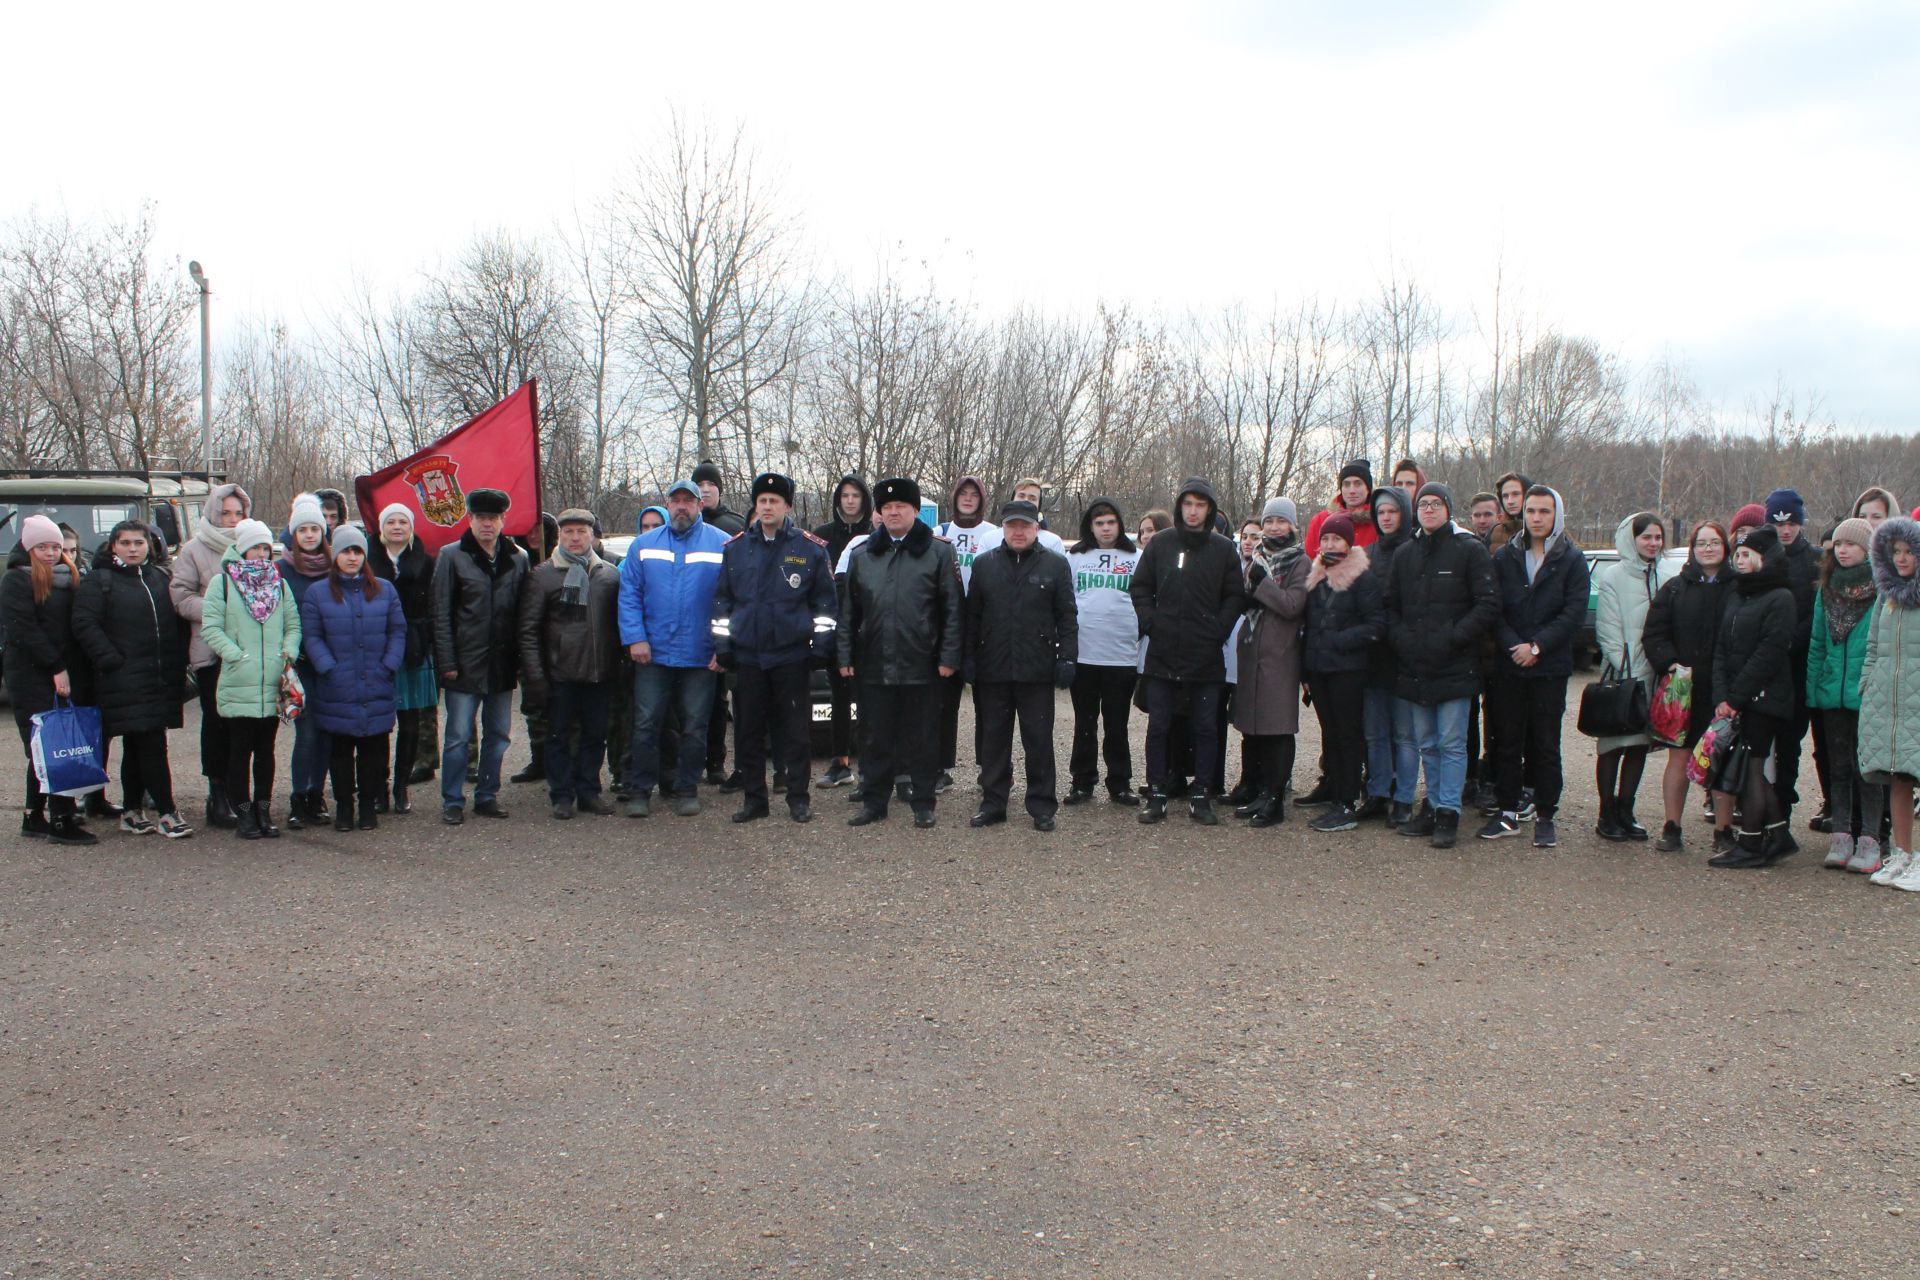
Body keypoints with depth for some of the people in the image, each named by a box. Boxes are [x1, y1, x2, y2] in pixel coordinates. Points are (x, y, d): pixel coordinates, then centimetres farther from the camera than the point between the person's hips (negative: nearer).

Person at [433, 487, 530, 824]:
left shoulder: (518, 559, 7)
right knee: (459, 737, 1)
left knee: (498, 735, 10)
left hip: (502, 666, 3)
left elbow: (523, 615, 7)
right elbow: (441, 614, -3)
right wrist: (447, 663, -8)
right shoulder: (451, 556, -1)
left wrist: (520, 660, 2)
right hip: (465, 665, -3)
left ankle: (487, 797, 22)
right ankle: (452, 802, 11)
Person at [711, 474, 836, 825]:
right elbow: (722, 601, 12)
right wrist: (722, 646, 7)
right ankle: (755, 799, 17)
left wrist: (821, 645, -1)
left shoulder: (812, 548, 2)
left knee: (795, 731, 3)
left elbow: (824, 601, 4)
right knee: (748, 732, 7)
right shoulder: (735, 548, 9)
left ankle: (799, 798, 14)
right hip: (747, 656, 3)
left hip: (792, 655, -2)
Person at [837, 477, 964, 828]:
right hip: (873, 664, 3)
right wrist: (845, 655, 6)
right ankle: (873, 801, 18)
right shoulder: (862, 555, 11)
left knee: (920, 739, 6)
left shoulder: (939, 553, 1)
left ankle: (922, 803, 15)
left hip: (920, 665, -3)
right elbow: (848, 611, 12)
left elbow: (952, 610, -1)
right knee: (875, 737, 8)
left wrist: (948, 657, -7)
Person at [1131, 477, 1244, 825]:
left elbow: (1235, 596, 6)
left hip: (1206, 657, 0)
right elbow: (1140, 588, 9)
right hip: (1162, 655, 0)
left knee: (1205, 728, 4)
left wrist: (1218, 630, -5)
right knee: (1158, 727, 3)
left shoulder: (1223, 549, 4)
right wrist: (1150, 623, -3)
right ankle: (1157, 796, 11)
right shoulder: (1160, 545, 5)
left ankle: (1201, 797, 13)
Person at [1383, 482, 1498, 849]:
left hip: (1455, 666, -5)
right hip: (1414, 667, 5)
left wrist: (1452, 637, -15)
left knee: (1451, 743, -3)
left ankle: (1448, 813, 2)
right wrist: (1401, 637, 0)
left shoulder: (1469, 550, -4)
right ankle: (1435, 806, 20)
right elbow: (1391, 605, 18)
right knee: (1427, 743, 11)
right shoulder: (1405, 554, 12)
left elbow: (1489, 604, -8)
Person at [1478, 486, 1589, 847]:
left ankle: (1545, 817, 11)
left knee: (1546, 745, 3)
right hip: (1508, 666, 2)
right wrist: (1513, 646, -13)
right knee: (1508, 742, 7)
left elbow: (1575, 612, -7)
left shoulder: (1572, 560, 2)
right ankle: (1508, 813, 15)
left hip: (1550, 667, -2)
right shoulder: (1504, 557, 7)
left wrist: (1537, 646, -14)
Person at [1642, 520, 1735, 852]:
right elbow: (1654, 634, 6)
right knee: (1679, 758, 3)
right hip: (1682, 688, 1)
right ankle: (1671, 828, 10)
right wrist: (1669, 663, -10)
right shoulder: (1674, 588, 8)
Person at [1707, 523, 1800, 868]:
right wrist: (1721, 697, -4)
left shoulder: (1780, 599, -7)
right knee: (1754, 769, 11)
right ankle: (1777, 836, 20)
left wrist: (1735, 698, -15)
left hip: (1764, 699, -7)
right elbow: (1721, 650, 9)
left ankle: (1749, 846, 0)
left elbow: (1768, 654, -14)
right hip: (1736, 701, 7)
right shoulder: (1738, 597, 16)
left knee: (1752, 768, -5)